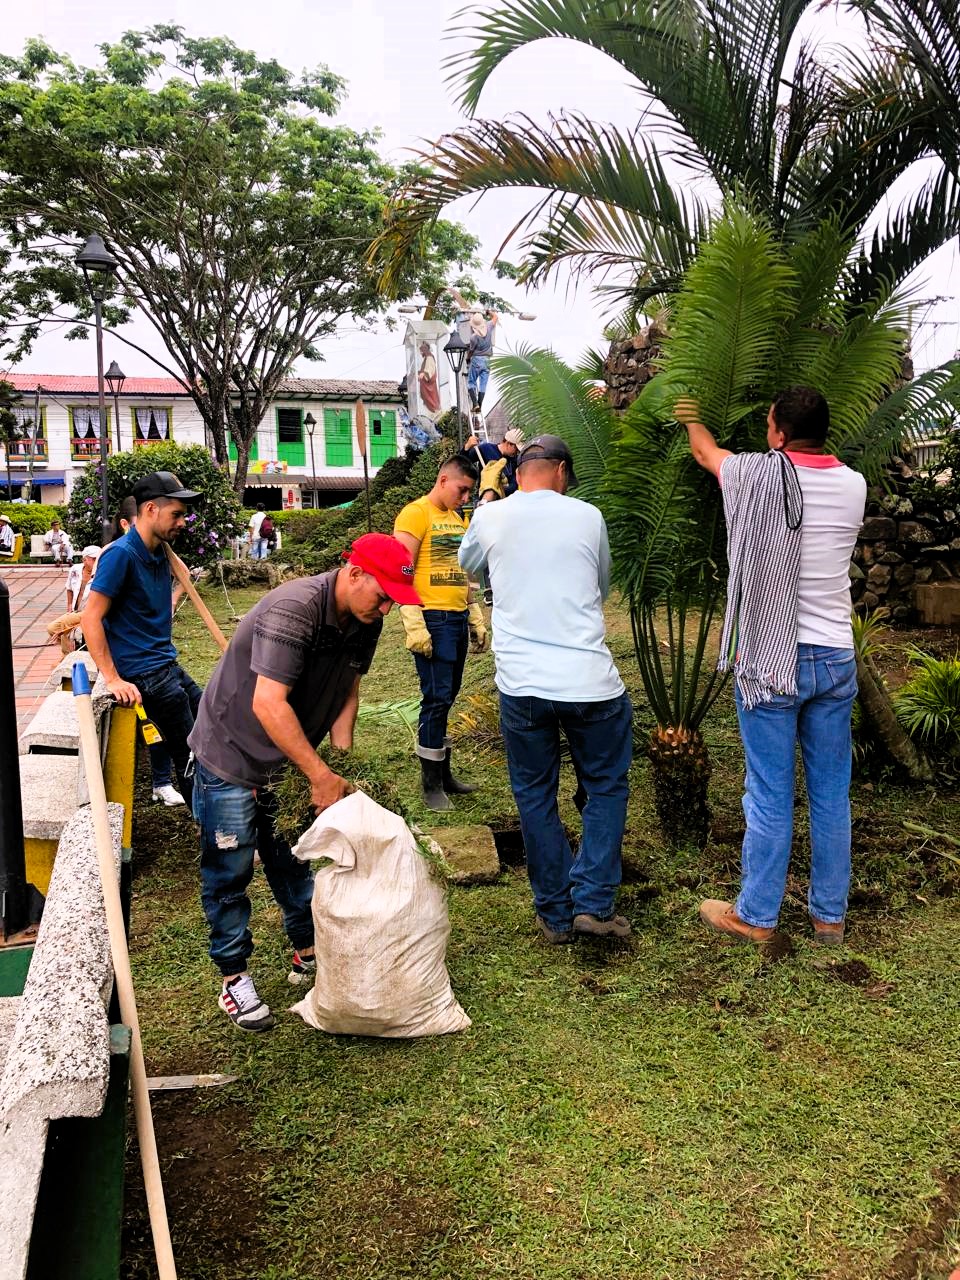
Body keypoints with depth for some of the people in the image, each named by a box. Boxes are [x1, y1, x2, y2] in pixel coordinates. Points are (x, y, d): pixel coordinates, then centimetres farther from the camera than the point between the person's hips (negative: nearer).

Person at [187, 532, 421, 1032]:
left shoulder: (365, 621, -7)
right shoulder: (293, 609, -32)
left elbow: (348, 691, 5)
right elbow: (267, 704, -37)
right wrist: (321, 775, -33)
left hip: (289, 758, 7)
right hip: (231, 755, -7)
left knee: (294, 861, 15)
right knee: (230, 870, 3)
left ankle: (308, 953, 30)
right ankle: (233, 978, 17)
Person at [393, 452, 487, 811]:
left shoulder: (458, 519, 18)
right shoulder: (415, 514, -7)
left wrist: (476, 619, 21)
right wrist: (414, 626, -19)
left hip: (459, 618, 8)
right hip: (433, 619, -8)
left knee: (447, 697, 12)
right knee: (437, 698, -5)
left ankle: (444, 771, 22)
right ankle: (431, 784, 6)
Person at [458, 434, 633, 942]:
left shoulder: (489, 518, 4)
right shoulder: (587, 516, 2)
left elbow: (468, 563, 27)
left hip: (520, 685, 1)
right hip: (589, 682, -1)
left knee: (535, 798, 15)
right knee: (605, 787, 18)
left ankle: (556, 914, 22)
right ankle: (592, 902, 13)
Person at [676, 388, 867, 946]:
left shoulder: (757, 475, -9)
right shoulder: (854, 486, 0)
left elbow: (704, 449, 13)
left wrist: (692, 418, 34)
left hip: (768, 660, -4)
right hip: (835, 658, 4)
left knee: (770, 795, 4)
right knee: (832, 794, 12)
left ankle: (756, 916, 17)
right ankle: (830, 915, 25)